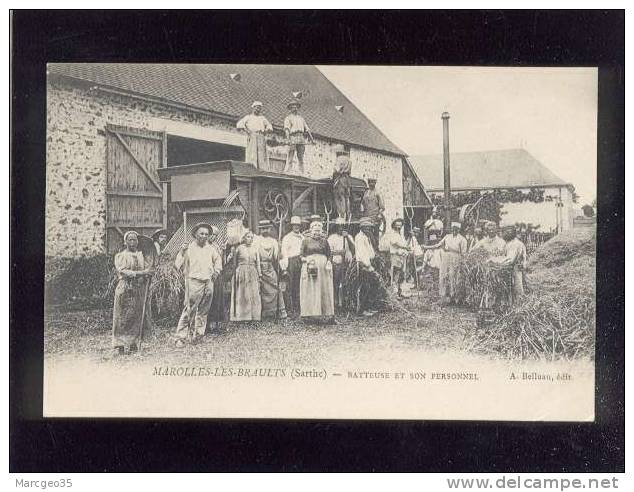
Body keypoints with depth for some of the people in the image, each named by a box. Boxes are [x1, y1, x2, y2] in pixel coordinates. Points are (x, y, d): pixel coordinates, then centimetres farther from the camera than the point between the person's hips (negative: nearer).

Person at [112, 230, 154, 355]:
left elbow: (146, 271, 14)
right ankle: (119, 345, -3)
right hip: (124, 288, -3)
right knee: (121, 318, -6)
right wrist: (140, 273, -18)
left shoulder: (141, 256, 17)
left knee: (137, 317, 1)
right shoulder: (120, 256, 5)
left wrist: (147, 275, -10)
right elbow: (123, 271, -9)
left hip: (139, 290, 4)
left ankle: (134, 344, 6)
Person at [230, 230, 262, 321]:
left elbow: (258, 263, 10)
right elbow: (234, 263, 6)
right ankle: (241, 316, 4)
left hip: (253, 274, 3)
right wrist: (236, 272, 3)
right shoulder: (239, 248, 0)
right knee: (241, 296, -1)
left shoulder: (255, 249, 8)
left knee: (254, 296, -1)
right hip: (241, 273, -3)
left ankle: (253, 316, 4)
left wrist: (259, 275, 6)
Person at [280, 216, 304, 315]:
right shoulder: (287, 238, 6)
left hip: (301, 262, 3)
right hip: (291, 262, -3)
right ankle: (290, 307, -4)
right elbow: (284, 253, 1)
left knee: (299, 285, 1)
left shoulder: (303, 237, 17)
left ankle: (297, 307, 6)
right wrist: (284, 268, -8)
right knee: (290, 285, -7)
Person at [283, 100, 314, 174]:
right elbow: (286, 128, -6)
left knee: (301, 158, 3)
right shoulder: (288, 118, 9)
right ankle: (286, 172, -14)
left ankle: (302, 173, 2)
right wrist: (288, 138, -23)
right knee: (290, 158, -11)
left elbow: (307, 129, 22)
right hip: (293, 138, -5)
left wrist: (312, 139, 12)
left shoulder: (301, 118, 25)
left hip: (301, 139, 5)